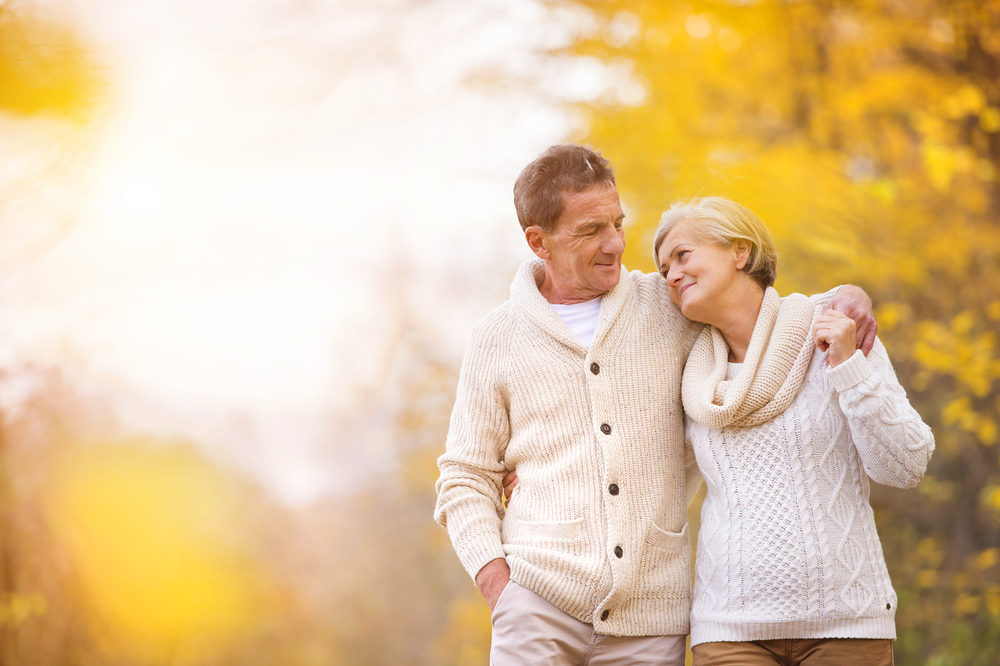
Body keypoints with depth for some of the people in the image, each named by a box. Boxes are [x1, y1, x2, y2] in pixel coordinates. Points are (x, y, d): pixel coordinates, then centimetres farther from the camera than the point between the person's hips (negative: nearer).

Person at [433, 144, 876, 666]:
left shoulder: (670, 309, 9)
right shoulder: (498, 338, 7)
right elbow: (465, 480, 11)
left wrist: (841, 298, 1)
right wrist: (494, 578, -5)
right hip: (541, 598, -1)